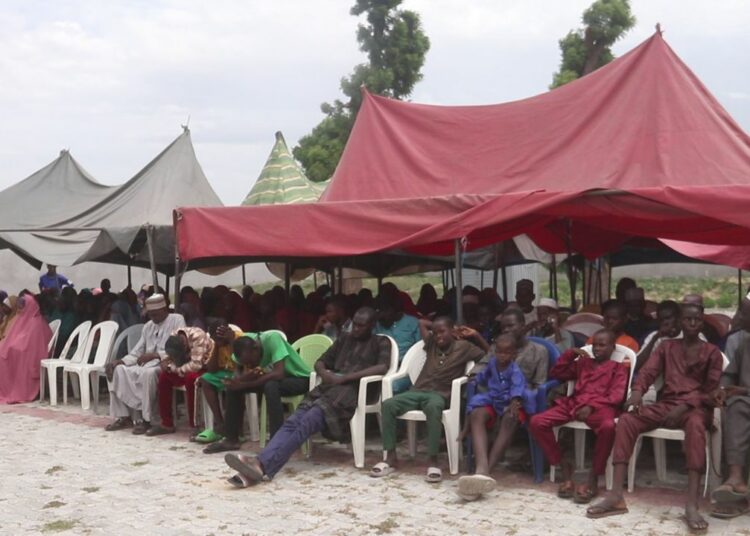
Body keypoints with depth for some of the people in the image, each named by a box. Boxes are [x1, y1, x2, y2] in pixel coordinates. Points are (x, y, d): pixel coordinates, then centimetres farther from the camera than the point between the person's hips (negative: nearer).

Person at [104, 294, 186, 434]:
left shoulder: (177, 320, -2)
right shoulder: (148, 326, 19)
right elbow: (137, 352, 16)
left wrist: (154, 355, -22)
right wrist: (121, 361, -4)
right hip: (146, 364, 7)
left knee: (148, 373, -38)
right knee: (118, 370, -13)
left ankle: (145, 419, -28)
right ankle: (123, 416, -10)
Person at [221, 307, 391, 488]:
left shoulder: (381, 343, 12)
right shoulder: (344, 339, 29)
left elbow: (383, 367, -8)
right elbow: (320, 362, 26)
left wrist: (345, 378, -13)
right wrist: (324, 373, 0)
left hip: (351, 390, -6)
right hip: (329, 387, 6)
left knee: (306, 423, -29)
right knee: (292, 422, -22)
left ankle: (262, 464, -45)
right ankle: (262, 466, -41)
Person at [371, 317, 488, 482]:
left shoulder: (463, 347, 7)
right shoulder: (432, 344, 18)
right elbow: (422, 322, 32)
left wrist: (475, 335, 4)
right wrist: (435, 328, 25)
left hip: (440, 394, -5)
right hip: (417, 391, 5)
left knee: (433, 407, -42)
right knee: (388, 405, -23)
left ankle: (433, 461, -37)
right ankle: (390, 457, -19)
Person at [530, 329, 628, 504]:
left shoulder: (619, 368, 17)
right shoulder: (583, 363, 30)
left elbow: (616, 396, 0)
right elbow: (556, 374, 30)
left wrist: (592, 406, -16)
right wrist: (570, 354, 17)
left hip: (600, 407, -4)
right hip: (573, 404, 4)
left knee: (608, 427, -41)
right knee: (537, 422, -20)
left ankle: (593, 480, -24)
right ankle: (565, 467, -6)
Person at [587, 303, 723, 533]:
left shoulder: (711, 352, 10)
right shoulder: (666, 347, 19)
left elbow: (711, 391, 1)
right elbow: (648, 371, 5)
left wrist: (685, 406, -17)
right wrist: (637, 391, -18)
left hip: (696, 407, -3)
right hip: (665, 404, 3)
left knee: (695, 424, -41)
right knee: (626, 420, -25)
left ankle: (692, 505, -48)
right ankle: (616, 495, -32)